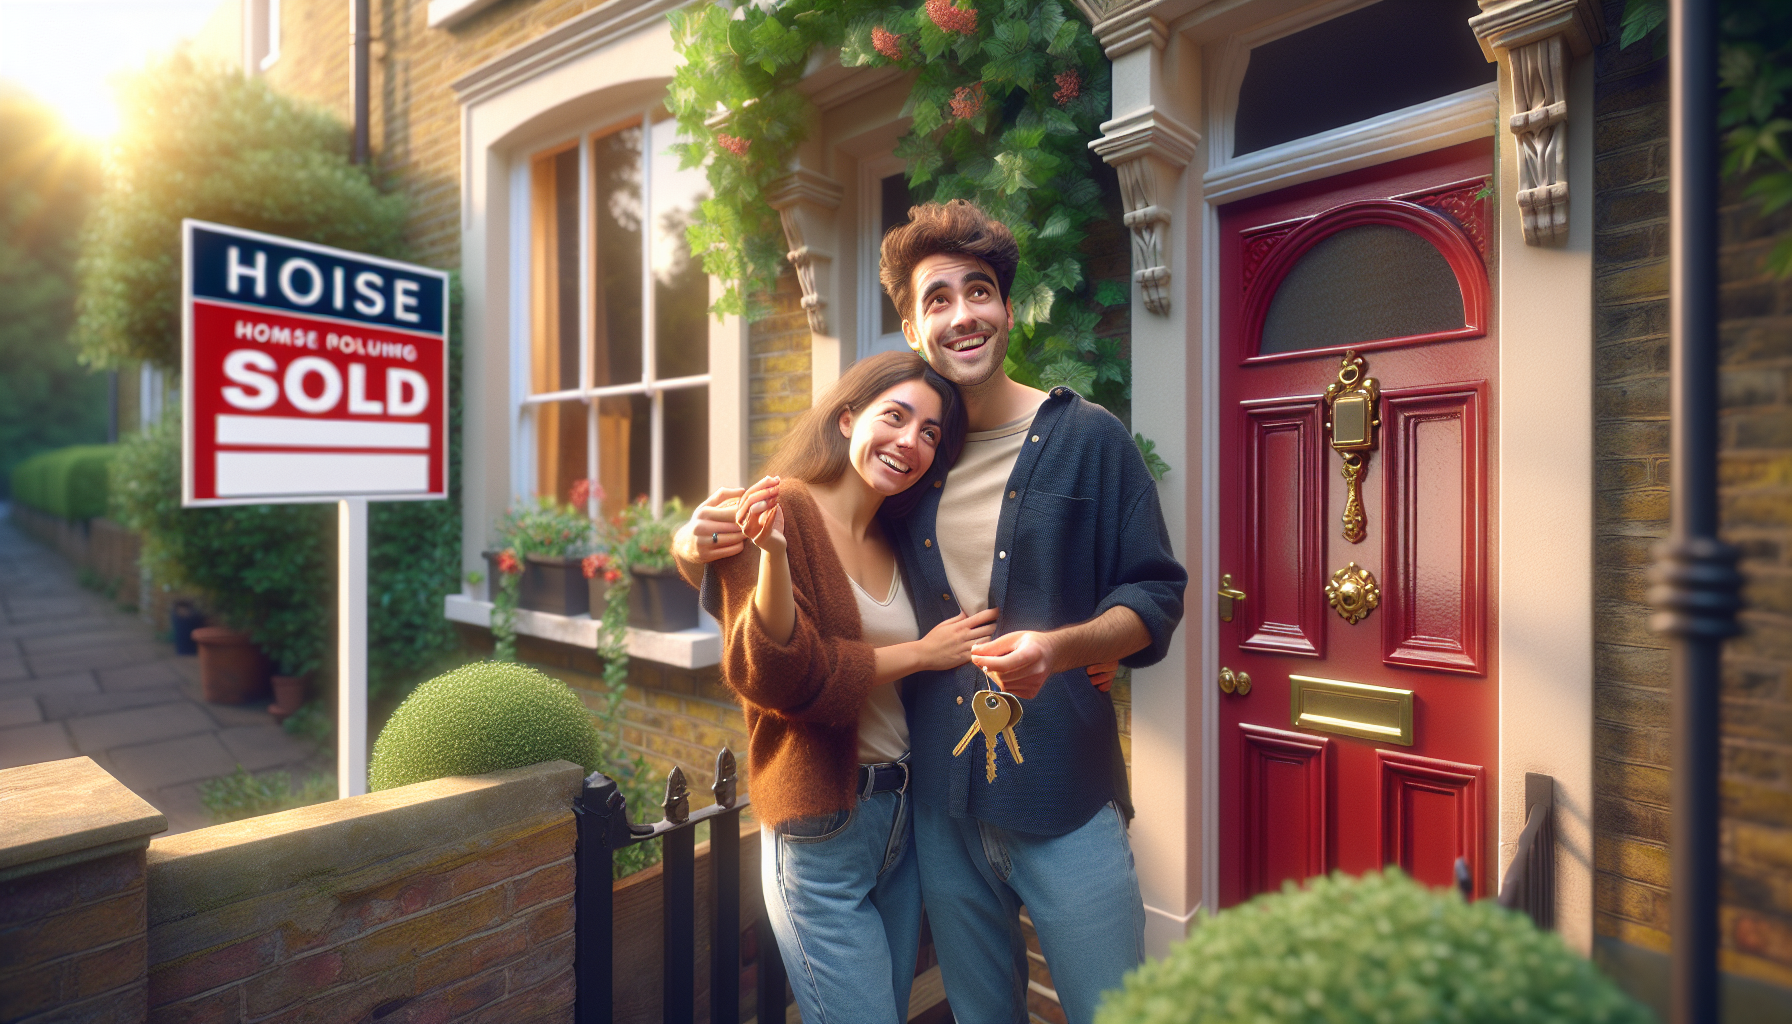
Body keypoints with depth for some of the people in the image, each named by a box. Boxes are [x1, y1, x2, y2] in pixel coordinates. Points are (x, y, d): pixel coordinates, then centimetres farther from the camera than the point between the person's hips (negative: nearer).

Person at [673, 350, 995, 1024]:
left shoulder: (898, 544, 8)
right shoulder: (779, 513, -12)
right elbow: (772, 672, -20)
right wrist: (921, 653, -21)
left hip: (906, 817, 7)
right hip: (821, 832, -7)